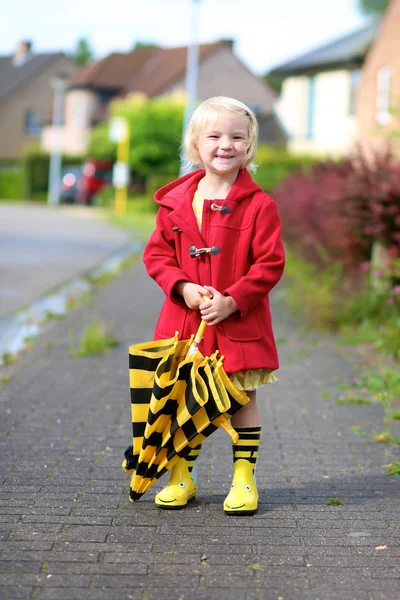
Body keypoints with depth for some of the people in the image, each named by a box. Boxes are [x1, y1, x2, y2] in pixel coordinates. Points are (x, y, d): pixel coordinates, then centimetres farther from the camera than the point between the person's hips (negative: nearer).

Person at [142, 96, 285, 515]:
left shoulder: (258, 205, -6)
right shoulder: (175, 202, 3)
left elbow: (270, 264, -9)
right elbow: (156, 253, 6)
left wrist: (232, 300, -17)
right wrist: (182, 287, -10)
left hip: (239, 322, -3)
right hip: (184, 321, 3)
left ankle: (244, 478, 17)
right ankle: (181, 477, 23)